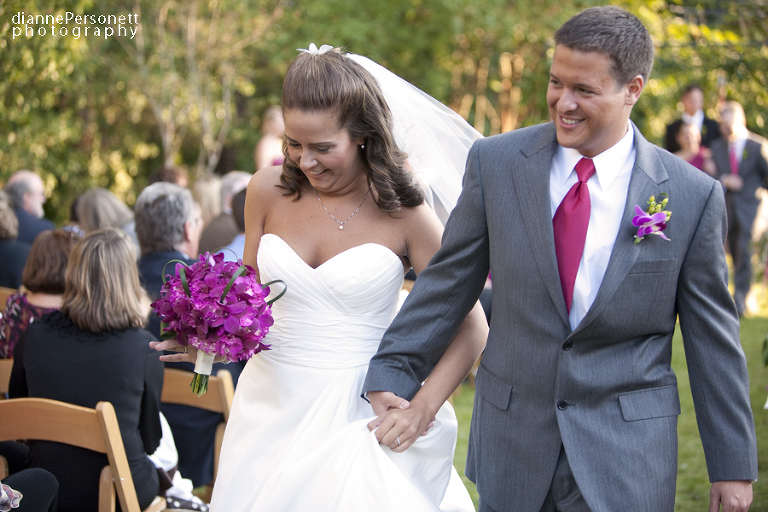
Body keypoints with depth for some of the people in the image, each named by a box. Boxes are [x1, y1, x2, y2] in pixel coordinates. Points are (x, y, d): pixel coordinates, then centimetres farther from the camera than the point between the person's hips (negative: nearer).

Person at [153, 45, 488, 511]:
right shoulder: (268, 191, 0)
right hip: (271, 408, 3)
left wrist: (422, 409, -15)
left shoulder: (402, 214, -10)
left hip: (356, 418, -3)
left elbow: (470, 329, -5)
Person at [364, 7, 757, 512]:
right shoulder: (495, 162, -2)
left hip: (628, 454, -2)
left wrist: (732, 465, 2)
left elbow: (713, 337, -1)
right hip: (512, 439, 2)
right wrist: (391, 375, 1)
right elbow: (449, 282, 5)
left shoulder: (693, 195, -6)